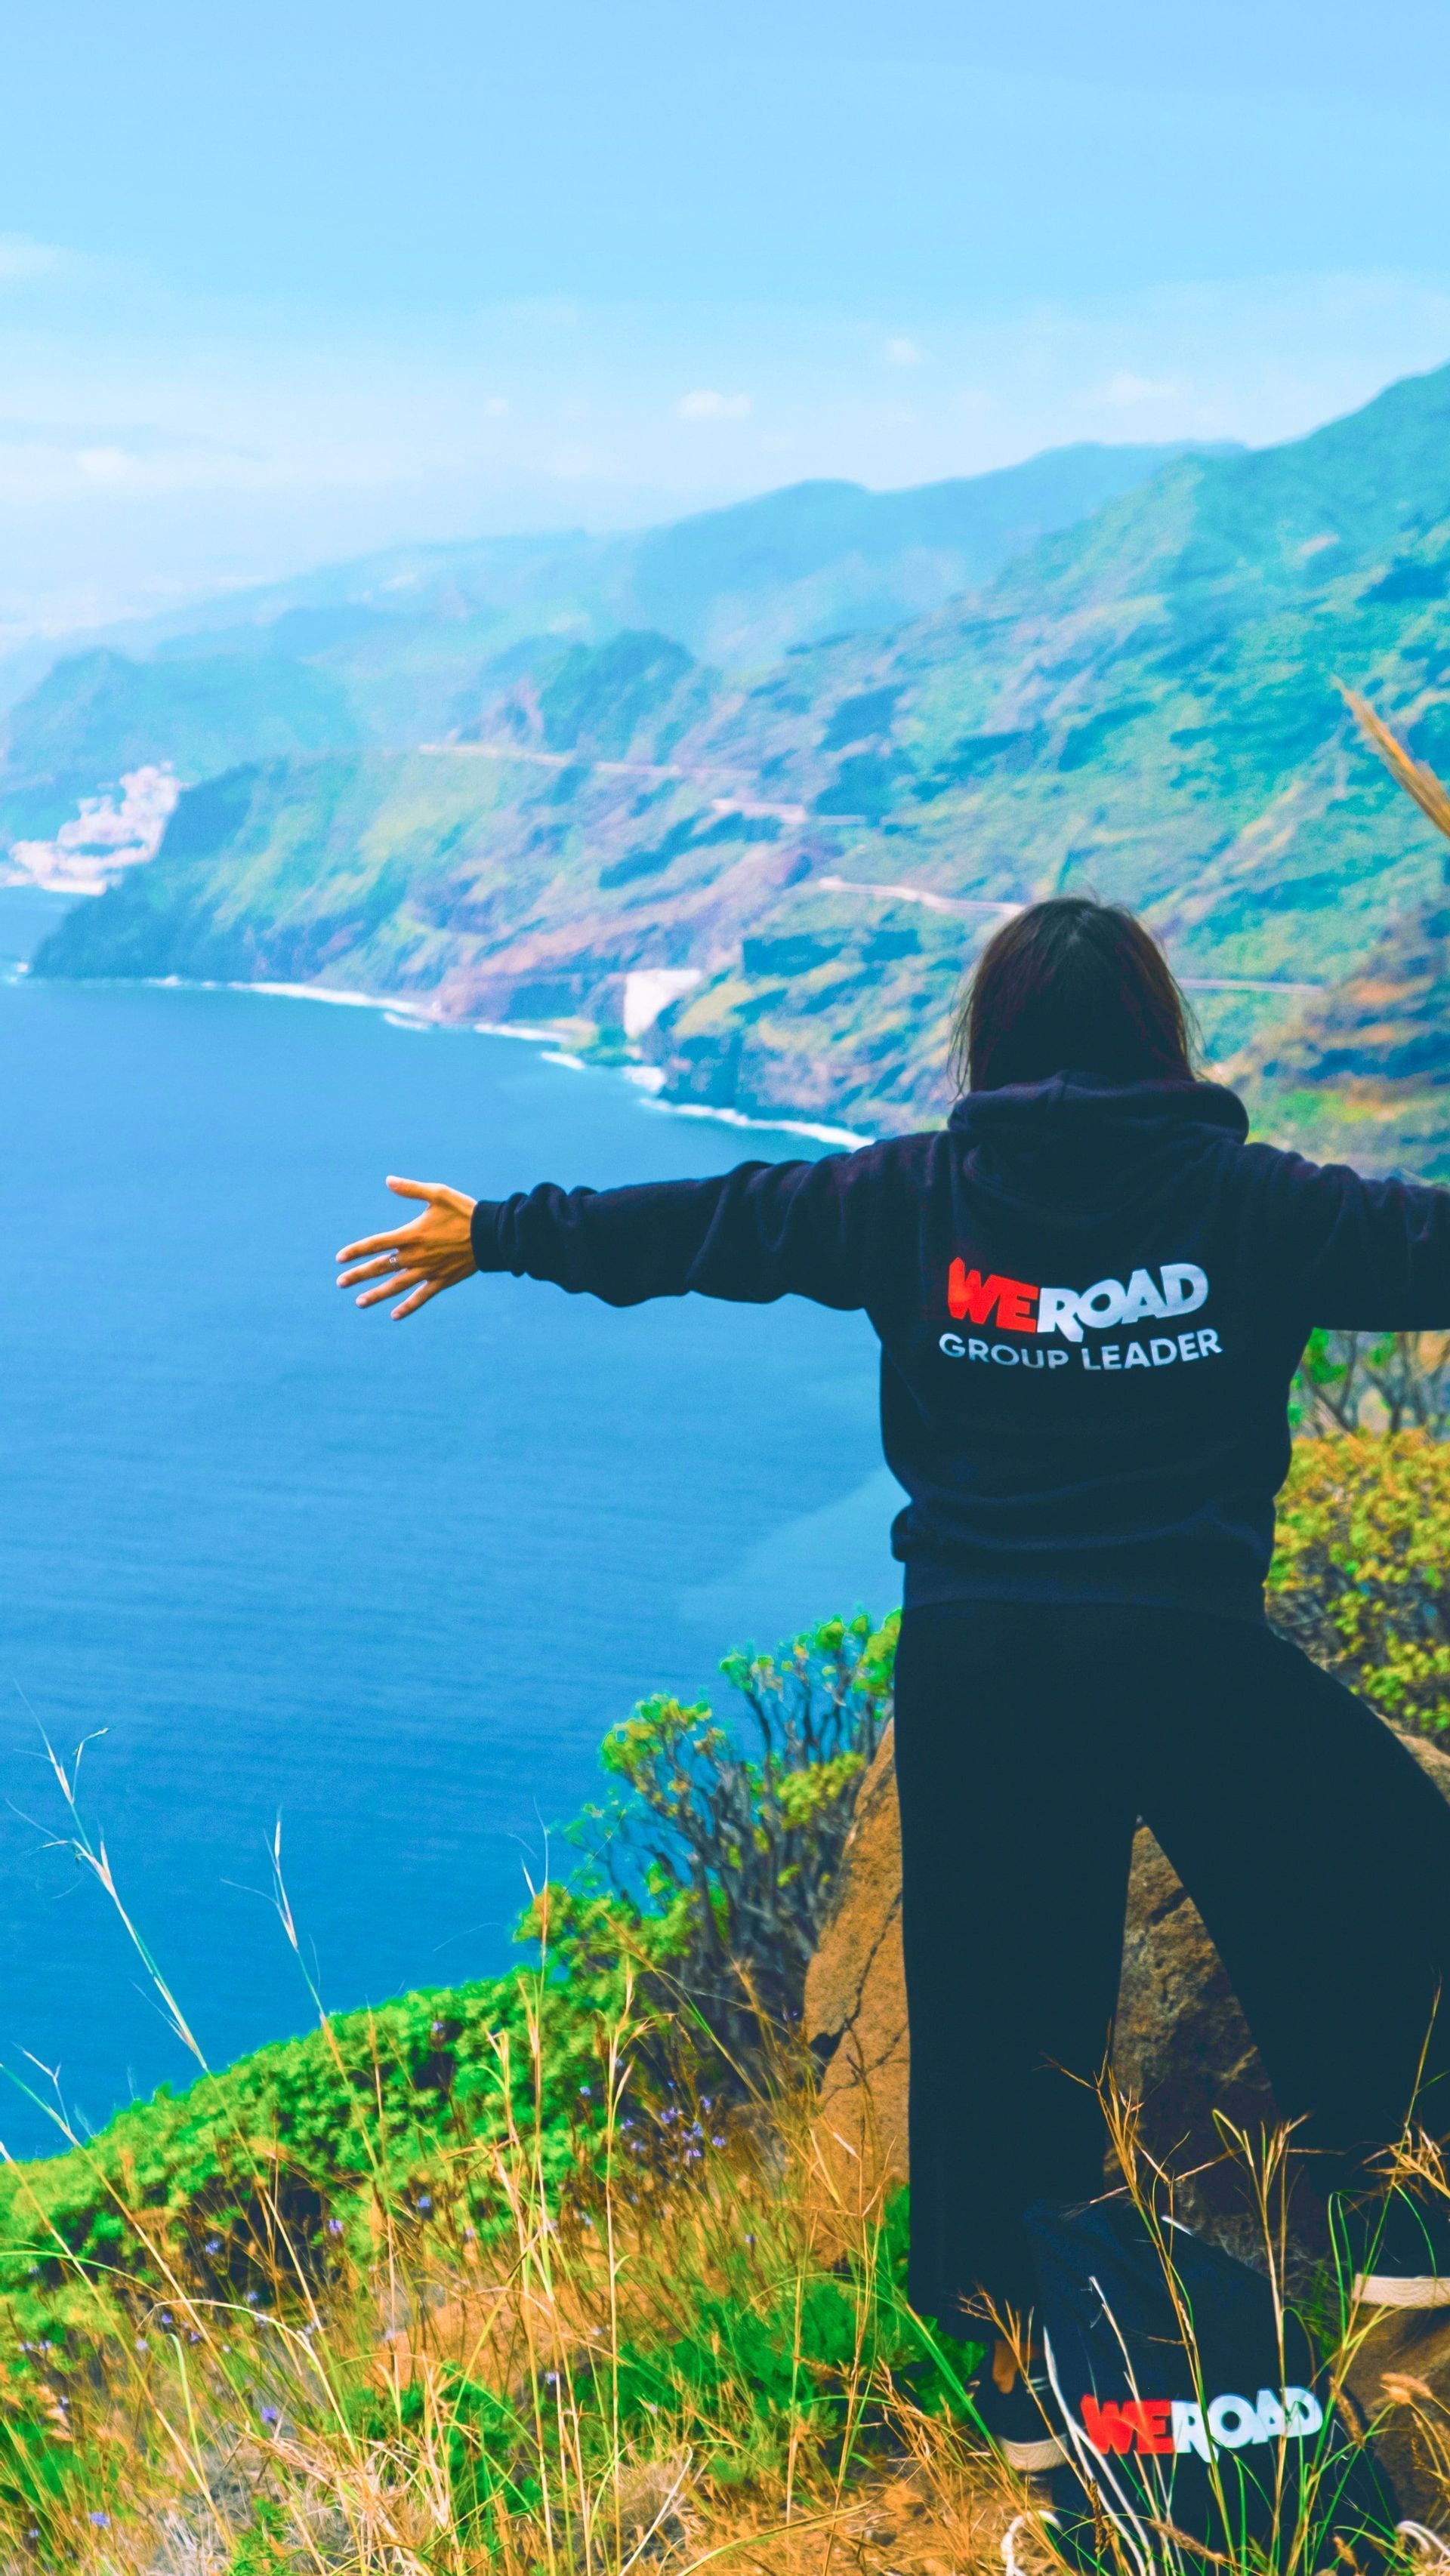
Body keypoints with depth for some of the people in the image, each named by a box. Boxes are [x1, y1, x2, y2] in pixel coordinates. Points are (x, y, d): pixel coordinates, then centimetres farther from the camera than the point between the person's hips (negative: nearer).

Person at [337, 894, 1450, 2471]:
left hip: (970, 1667, 3)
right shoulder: (1248, 1201, -4)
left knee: (990, 1993, 12)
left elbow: (696, 1225, 7)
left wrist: (496, 1237, 19)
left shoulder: (913, 1201, 2)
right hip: (1187, 1649, -2)